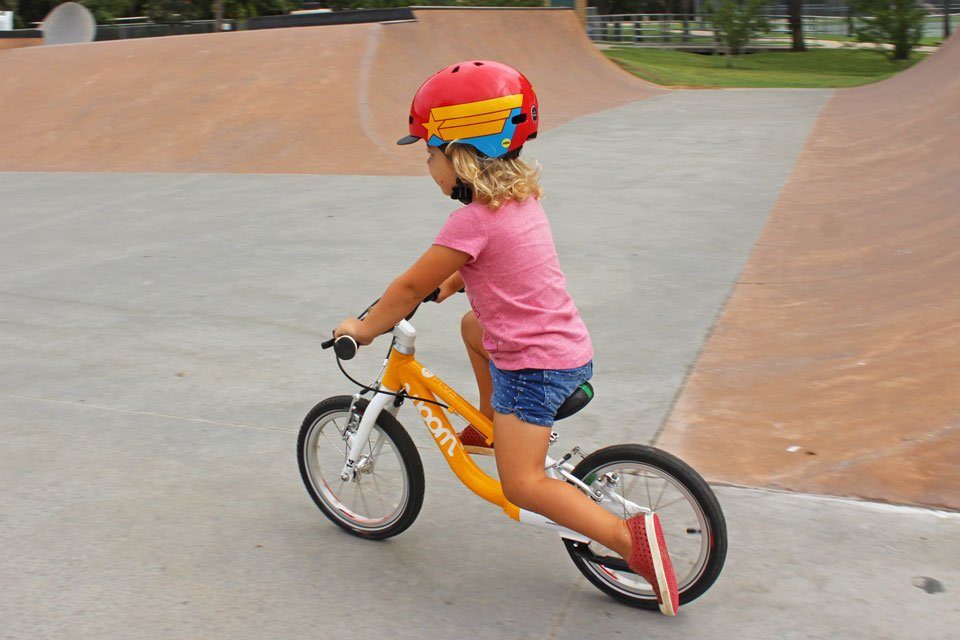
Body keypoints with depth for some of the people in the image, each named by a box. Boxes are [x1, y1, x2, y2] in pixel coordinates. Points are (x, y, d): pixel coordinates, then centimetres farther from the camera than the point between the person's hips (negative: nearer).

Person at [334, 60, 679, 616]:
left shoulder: (473, 220, -20)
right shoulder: (522, 197, 6)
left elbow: (411, 287, -12)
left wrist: (363, 328, 1)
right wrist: (450, 281, 26)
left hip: (535, 366, -9)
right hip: (568, 344, 9)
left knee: (523, 484, -4)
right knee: (472, 327, 31)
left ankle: (630, 537, -14)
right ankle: (491, 424, 38)